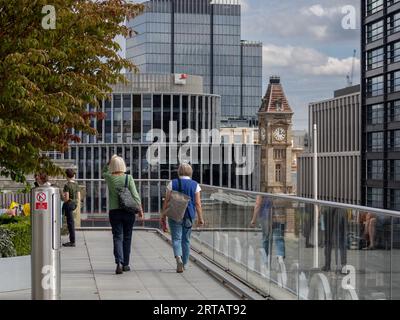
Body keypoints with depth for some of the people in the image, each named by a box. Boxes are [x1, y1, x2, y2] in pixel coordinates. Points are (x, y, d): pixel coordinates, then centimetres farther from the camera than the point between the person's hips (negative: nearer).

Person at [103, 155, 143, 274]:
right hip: (128, 211, 0)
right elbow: (135, 195, -8)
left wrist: (110, 162, 13)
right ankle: (125, 264, 19)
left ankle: (119, 263, -19)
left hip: (114, 212, 0)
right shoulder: (128, 178, -6)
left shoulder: (109, 178, -2)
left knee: (117, 237, 0)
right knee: (127, 238, 12)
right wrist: (140, 209, -2)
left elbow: (104, 172, 23)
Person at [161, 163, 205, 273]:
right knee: (186, 239, 14)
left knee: (176, 238, -2)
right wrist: (200, 218, 2)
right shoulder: (195, 185, 1)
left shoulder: (172, 183, -1)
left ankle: (178, 258, -27)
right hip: (189, 216, 2)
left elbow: (167, 201, -3)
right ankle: (185, 264, 21)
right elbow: (198, 203, -3)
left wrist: (163, 216, 2)